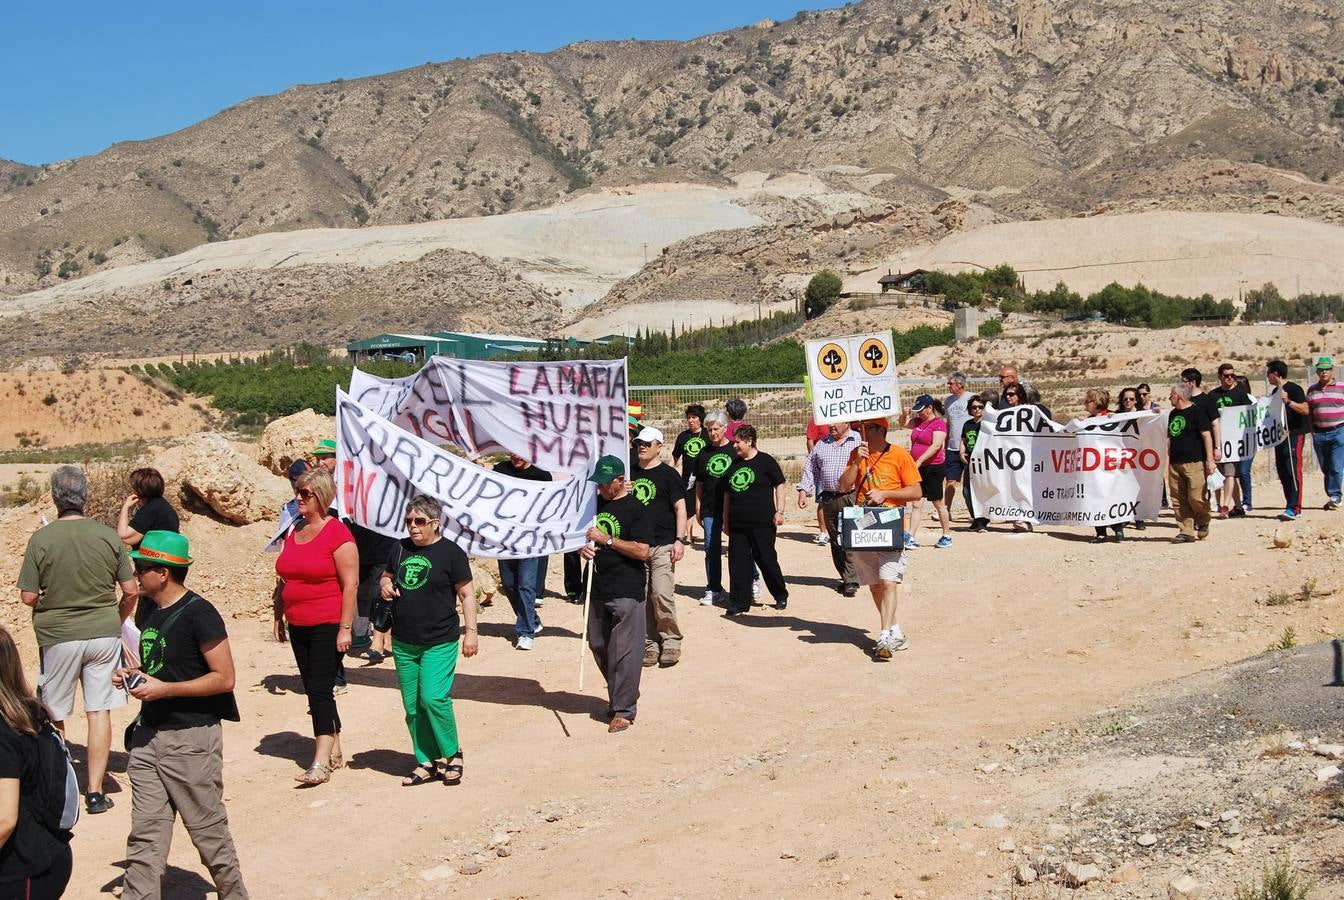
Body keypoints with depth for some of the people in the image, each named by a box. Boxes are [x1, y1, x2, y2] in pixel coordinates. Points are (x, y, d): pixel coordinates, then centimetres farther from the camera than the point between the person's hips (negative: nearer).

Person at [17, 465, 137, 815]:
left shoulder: (41, 539, -10)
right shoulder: (108, 535, -4)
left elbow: (28, 596, -8)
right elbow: (130, 591, -1)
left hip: (58, 636, -1)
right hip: (104, 633, 2)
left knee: (53, 716, 14)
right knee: (99, 712, 7)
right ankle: (95, 792, 8)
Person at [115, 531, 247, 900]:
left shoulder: (198, 613, -14)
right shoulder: (152, 613, 12)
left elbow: (224, 678, -17)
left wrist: (164, 689, -20)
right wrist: (137, 677, 5)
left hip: (192, 738, -8)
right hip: (148, 736, 8)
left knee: (209, 831, 3)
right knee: (145, 835, 6)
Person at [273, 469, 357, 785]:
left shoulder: (337, 533, -12)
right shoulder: (294, 532, 11)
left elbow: (350, 584, -15)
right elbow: (285, 579, 19)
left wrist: (345, 628, -18)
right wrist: (279, 617, 16)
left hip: (328, 626, -8)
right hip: (299, 626, 8)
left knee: (320, 691, -11)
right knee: (314, 691, 11)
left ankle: (321, 764, -11)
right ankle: (334, 752, 22)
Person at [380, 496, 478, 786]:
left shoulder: (451, 552, -6)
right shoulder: (400, 548, 9)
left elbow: (466, 594, -3)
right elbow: (385, 575, 24)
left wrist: (471, 631, -8)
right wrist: (385, 585, 0)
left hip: (440, 642, -6)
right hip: (403, 642, 6)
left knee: (433, 698, -15)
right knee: (412, 705, 8)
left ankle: (452, 753, 6)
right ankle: (427, 762, 19)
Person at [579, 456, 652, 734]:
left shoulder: (636, 509, -8)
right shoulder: (594, 504, 12)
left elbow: (642, 551, -16)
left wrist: (607, 540, -17)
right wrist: (583, 547, 0)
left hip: (626, 592, -7)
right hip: (598, 589, 7)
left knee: (623, 652, -5)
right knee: (598, 646, 15)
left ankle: (624, 710, 2)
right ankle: (618, 696, 34)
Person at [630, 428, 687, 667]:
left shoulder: (668, 474, -1)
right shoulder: (629, 472, 12)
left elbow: (680, 508, -3)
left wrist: (679, 540, -12)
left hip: (663, 545, -5)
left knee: (662, 593, -14)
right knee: (641, 597, 4)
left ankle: (671, 641, 0)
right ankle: (650, 644, 13)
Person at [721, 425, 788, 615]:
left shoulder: (765, 461, -3)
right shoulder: (733, 465, 12)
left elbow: (779, 485, -1)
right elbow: (727, 494, 18)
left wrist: (779, 511, -8)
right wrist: (726, 519, 16)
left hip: (762, 522, -5)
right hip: (737, 524, 5)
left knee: (766, 560, 2)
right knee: (738, 562, 2)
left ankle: (781, 596, 21)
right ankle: (739, 603, 8)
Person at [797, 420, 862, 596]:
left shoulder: (860, 440, 3)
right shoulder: (822, 444, 16)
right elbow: (810, 468, 20)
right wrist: (803, 491, 10)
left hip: (853, 498, -5)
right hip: (829, 500, 5)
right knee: (835, 541, 8)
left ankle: (850, 581, -11)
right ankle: (847, 579, 17)